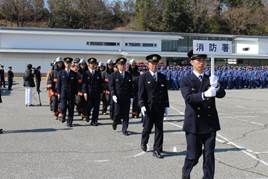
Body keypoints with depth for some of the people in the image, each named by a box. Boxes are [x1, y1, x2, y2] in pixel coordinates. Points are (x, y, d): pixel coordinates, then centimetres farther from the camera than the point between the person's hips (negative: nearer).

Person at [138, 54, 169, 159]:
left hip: (160, 107, 3)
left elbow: (165, 92, 11)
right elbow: (141, 93, -5)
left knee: (159, 129, 2)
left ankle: (157, 150, 8)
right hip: (148, 107, -3)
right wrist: (142, 105, -13)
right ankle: (143, 143, 37)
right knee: (147, 128, 8)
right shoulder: (144, 77, -1)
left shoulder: (162, 77, 10)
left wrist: (166, 106, 8)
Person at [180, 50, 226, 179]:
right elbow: (188, 97, -18)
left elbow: (221, 94, -5)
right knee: (193, 155, 6)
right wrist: (204, 95, -36)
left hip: (210, 124, 3)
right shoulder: (186, 81, -2)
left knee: (209, 155, 4)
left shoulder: (211, 79, 9)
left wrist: (216, 86, -27)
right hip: (194, 124, -3)